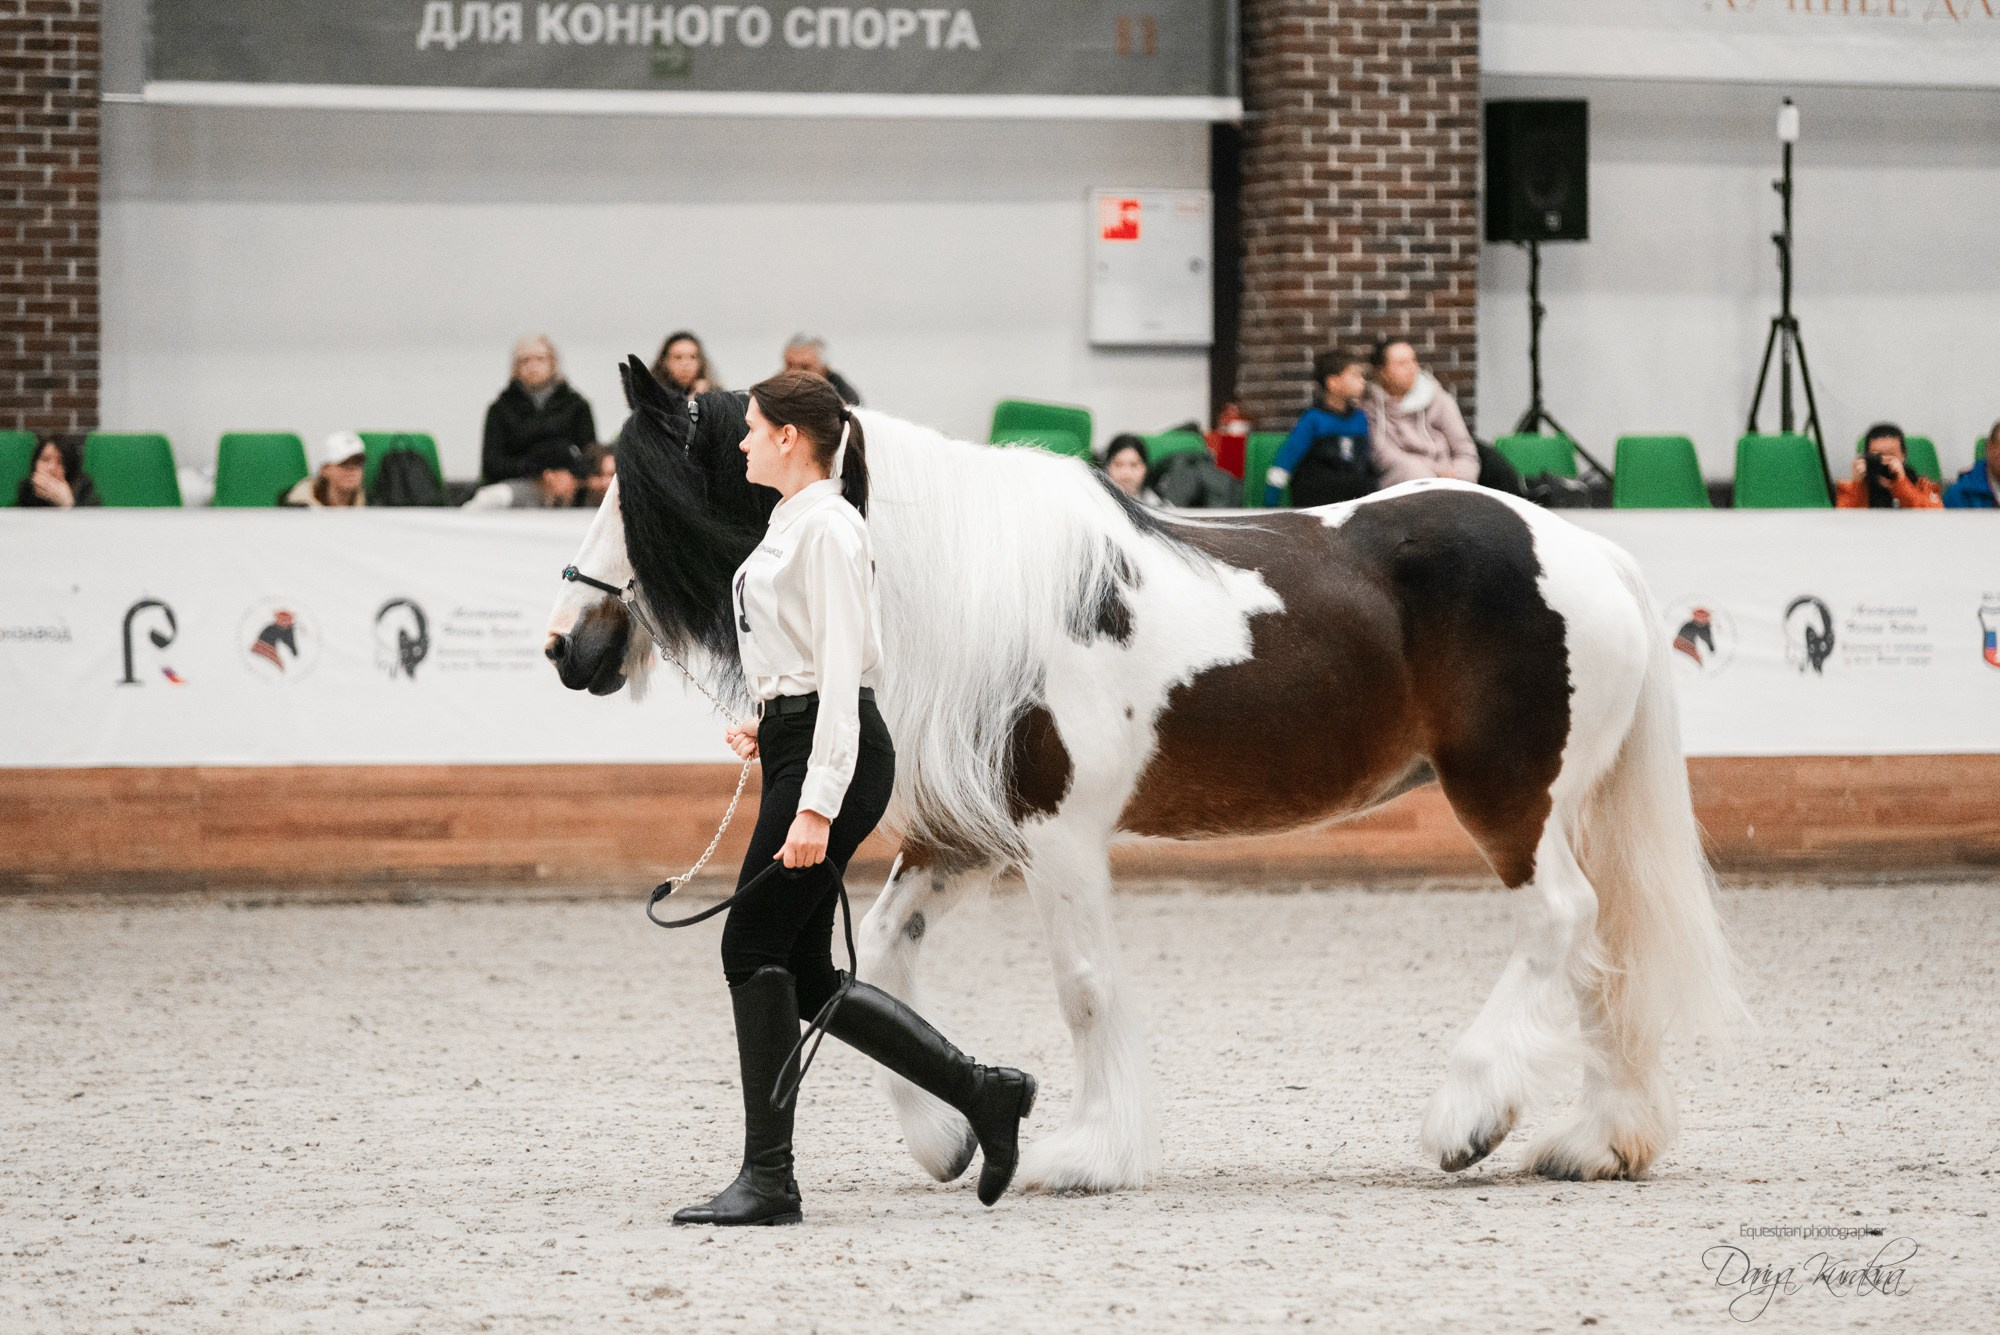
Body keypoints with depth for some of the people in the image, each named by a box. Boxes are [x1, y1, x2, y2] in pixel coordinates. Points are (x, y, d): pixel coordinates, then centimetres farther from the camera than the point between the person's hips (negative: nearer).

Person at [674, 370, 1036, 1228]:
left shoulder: (826, 528, -15)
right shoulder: (791, 522, 16)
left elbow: (843, 670, -21)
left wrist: (817, 805, -26)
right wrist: (768, 723, 14)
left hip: (832, 758, -10)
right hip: (798, 746, 10)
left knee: (755, 949, -7)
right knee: (805, 977, 8)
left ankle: (768, 1179, -3)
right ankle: (982, 1094, 13)